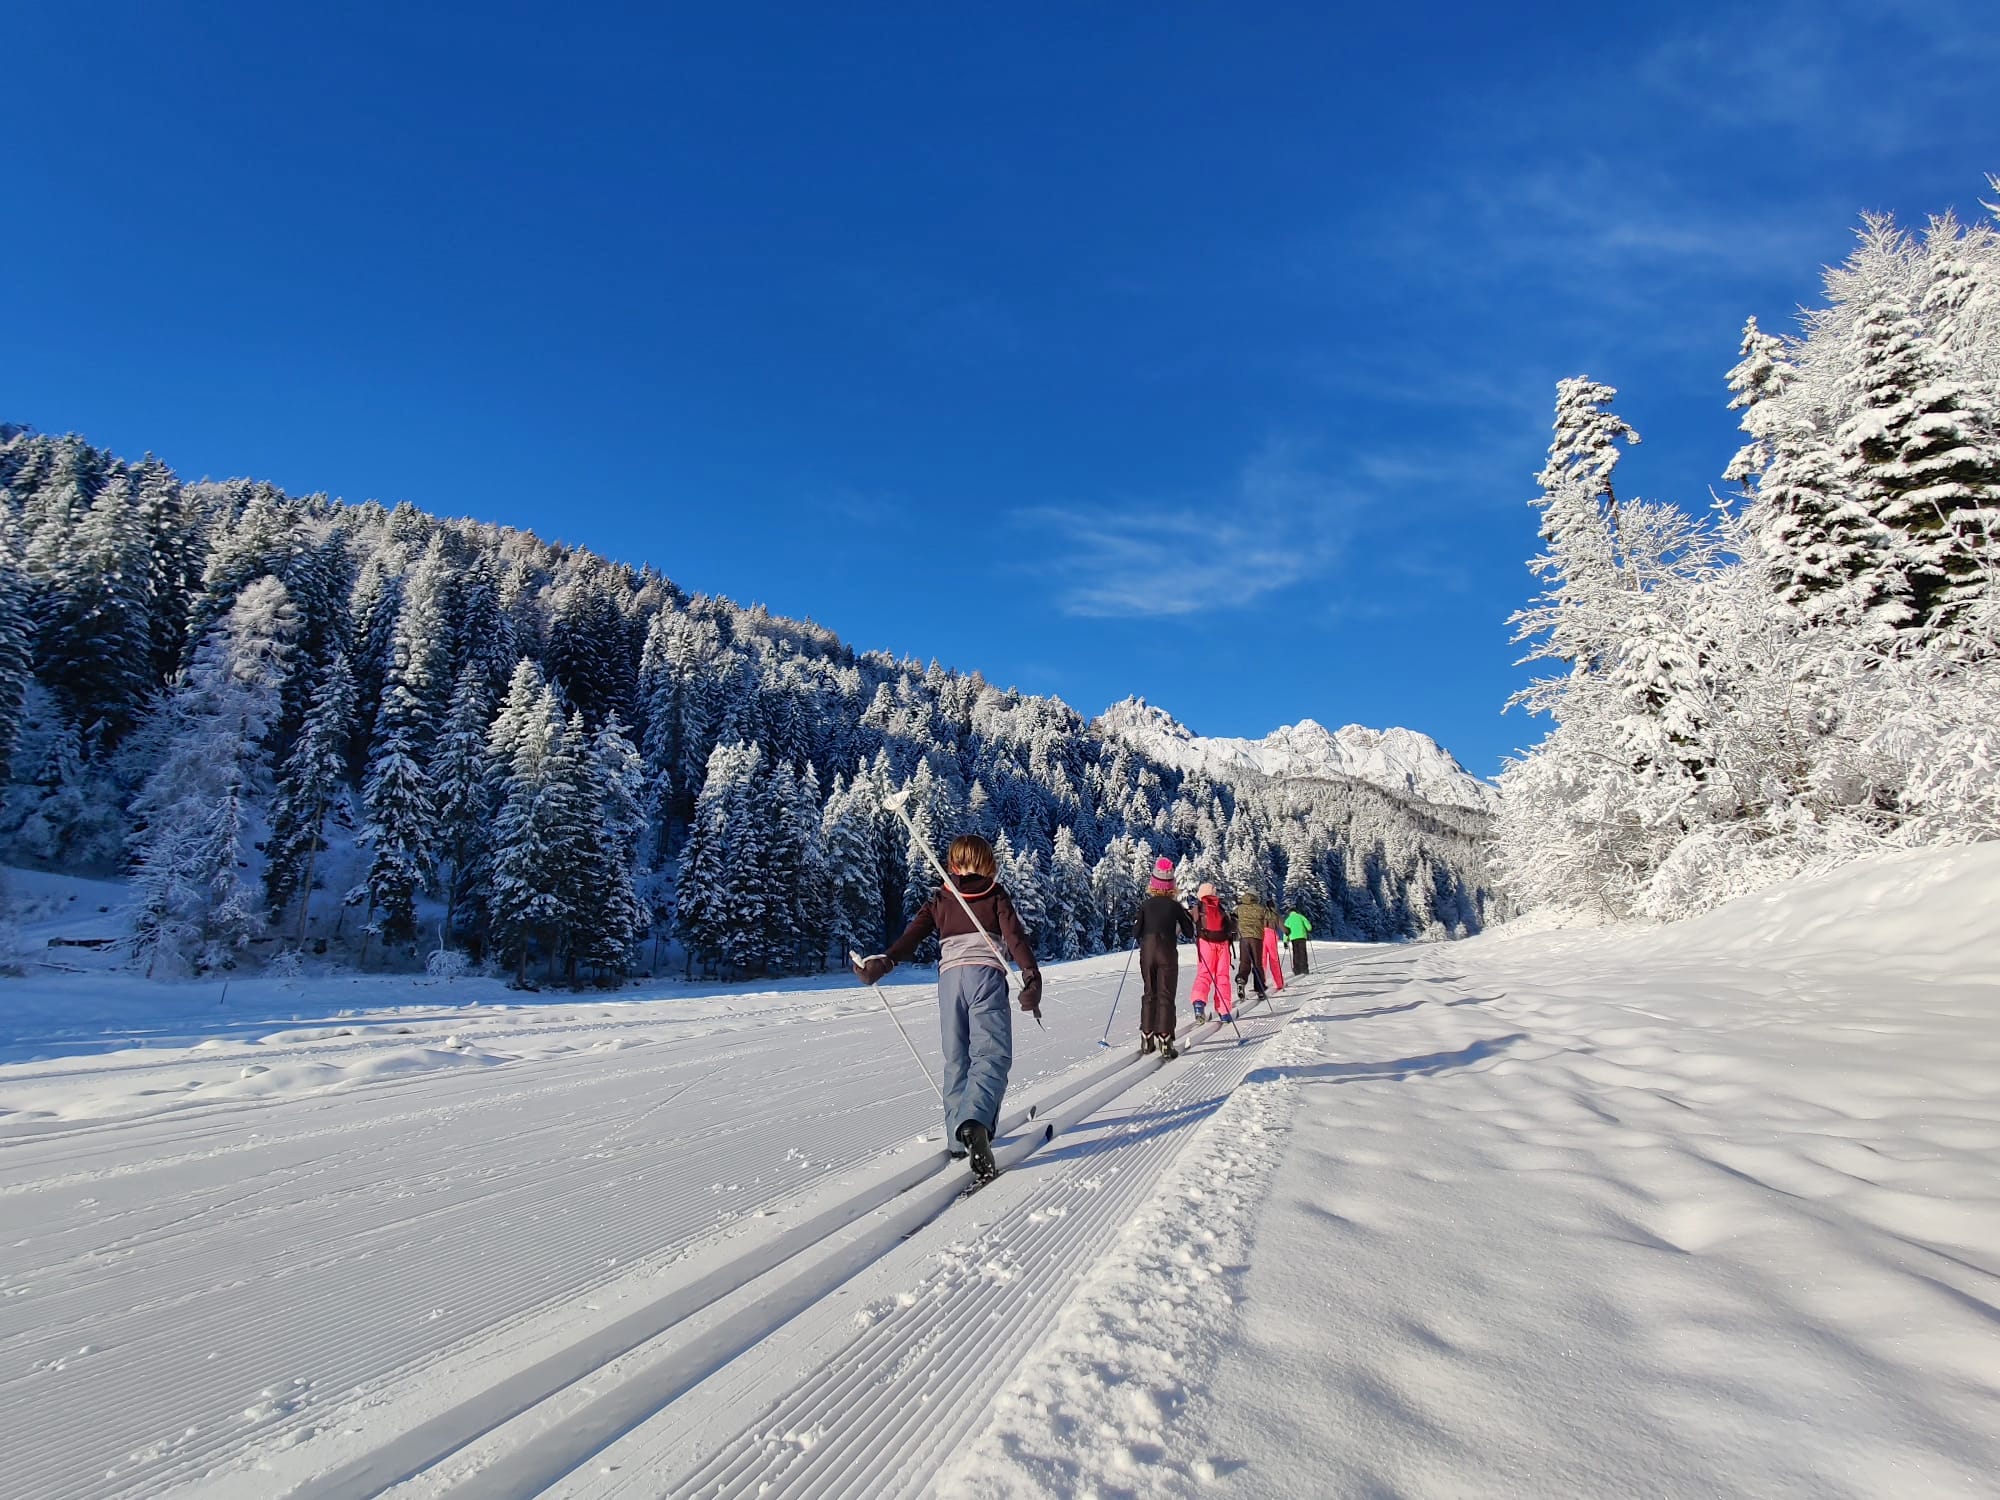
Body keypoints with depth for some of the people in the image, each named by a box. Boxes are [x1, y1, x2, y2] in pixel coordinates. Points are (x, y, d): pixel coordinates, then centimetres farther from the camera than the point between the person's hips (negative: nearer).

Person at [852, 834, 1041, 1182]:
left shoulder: (939, 899, 17)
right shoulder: (996, 894, 9)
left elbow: (912, 934, 3)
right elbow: (1015, 936, -4)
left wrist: (884, 962, -4)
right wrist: (1032, 976, -10)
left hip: (949, 976, 3)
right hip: (986, 973, -3)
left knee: (956, 1059, 14)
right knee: (992, 1054, -10)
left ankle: (959, 1137, 12)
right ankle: (975, 1123, -34)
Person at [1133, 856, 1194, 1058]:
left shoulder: (1145, 905, 0)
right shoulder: (1175, 906, -4)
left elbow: (1136, 933, -3)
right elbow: (1189, 933, 0)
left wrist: (1136, 925, 19)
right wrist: (1190, 918, 17)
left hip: (1147, 952, 2)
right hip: (1168, 954, -2)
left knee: (1149, 994, 14)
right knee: (1166, 996, -1)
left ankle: (1147, 1038, 14)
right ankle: (1164, 1040, -9)